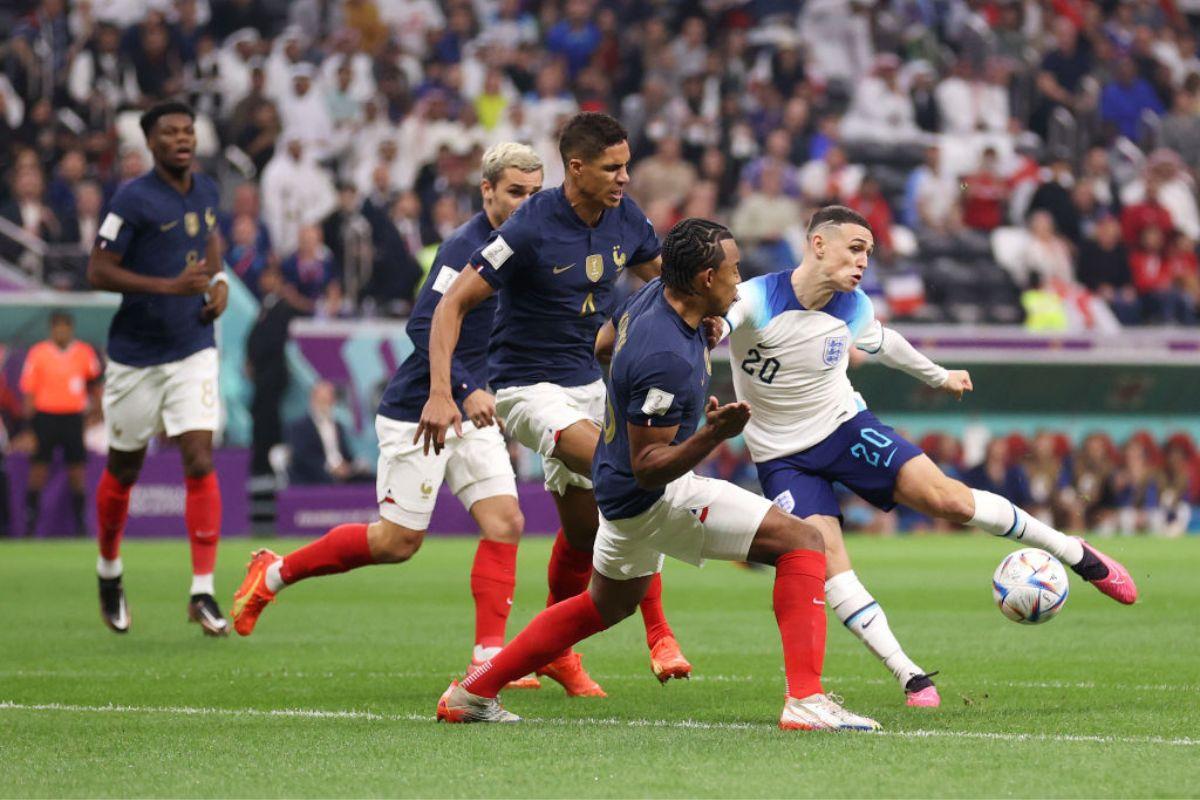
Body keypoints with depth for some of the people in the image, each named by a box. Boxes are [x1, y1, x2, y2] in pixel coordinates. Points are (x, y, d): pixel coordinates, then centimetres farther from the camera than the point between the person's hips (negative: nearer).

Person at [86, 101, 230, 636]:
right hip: (136, 356, -3)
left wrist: (219, 281, 5)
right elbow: (98, 271, -16)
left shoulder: (206, 191, 5)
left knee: (200, 463, -11)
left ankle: (203, 593, -11)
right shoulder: (133, 200, -14)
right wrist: (170, 286, -23)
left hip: (194, 351, 3)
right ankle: (109, 569, 36)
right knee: (124, 470, 11)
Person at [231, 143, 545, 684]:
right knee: (398, 541, -2)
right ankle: (273, 574, 15)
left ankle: (489, 655, -5)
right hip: (417, 413, -8)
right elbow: (423, 327, -24)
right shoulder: (465, 247, -18)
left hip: (473, 415, 8)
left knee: (505, 522, -6)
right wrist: (466, 389, -31)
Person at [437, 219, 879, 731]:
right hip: (653, 497, -10)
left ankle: (472, 694, 35)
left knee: (607, 605, 30)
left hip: (618, 489, 10)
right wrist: (712, 435, -40)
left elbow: (606, 344, 20)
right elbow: (648, 467, -26)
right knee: (802, 542, -13)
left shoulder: (653, 295, -3)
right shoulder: (667, 359, -31)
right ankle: (806, 699, -21)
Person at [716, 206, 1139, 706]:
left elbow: (882, 343, 17)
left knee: (946, 497, -15)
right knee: (825, 556, -21)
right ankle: (909, 678, -15)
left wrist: (939, 376, 32)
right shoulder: (753, 300, -22)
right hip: (781, 455, -2)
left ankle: (1077, 555, 2)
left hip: (844, 425, 2)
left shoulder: (853, 309, -6)